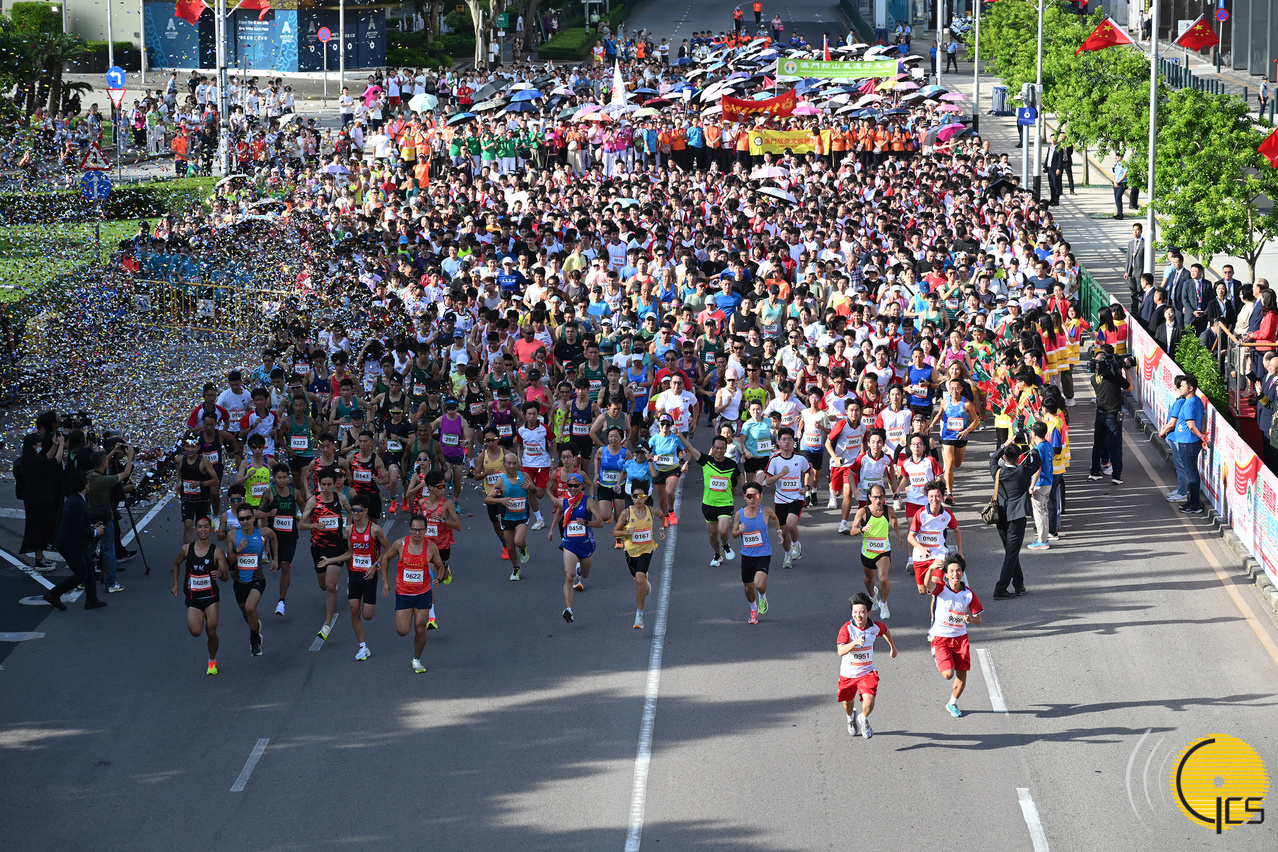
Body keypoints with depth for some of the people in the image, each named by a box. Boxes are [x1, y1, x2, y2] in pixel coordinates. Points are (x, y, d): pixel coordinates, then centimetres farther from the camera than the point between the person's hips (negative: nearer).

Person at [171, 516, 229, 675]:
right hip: (193, 597, 1)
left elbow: (226, 577, -4)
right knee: (196, 632, -15)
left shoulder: (217, 552, -6)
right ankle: (201, 616, 23)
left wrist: (220, 574, -27)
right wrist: (175, 584, 13)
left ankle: (212, 661, 20)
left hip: (210, 597, -1)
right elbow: (177, 564, 20)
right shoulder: (186, 549, 0)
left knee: (211, 632, -7)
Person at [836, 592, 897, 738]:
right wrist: (856, 642, -49)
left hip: (867, 672, 0)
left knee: (869, 701, -20)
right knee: (848, 701, 19)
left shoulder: (875, 627, -11)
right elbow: (841, 651, -33)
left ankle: (863, 719, 15)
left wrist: (892, 647, 29)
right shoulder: (846, 629, -22)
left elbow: (886, 631, 15)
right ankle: (851, 717, 56)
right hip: (848, 673, 0)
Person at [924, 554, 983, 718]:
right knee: (948, 674, -16)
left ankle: (952, 703, 31)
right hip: (940, 637, -3)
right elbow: (928, 583, -34)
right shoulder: (941, 588, -10)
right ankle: (939, 661, 20)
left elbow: (978, 620, 3)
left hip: (960, 637, 3)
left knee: (962, 676, 6)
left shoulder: (969, 594, -2)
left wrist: (970, 619, -20)